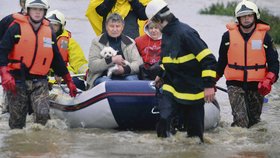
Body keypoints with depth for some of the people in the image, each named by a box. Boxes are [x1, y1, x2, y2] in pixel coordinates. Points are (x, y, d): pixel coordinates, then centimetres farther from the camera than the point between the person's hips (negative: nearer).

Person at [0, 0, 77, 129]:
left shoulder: (49, 32, 12)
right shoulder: (16, 28, -2)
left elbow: (57, 60, 21)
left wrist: (69, 82, 21)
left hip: (39, 83, 2)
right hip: (17, 81, -2)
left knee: (43, 114, -18)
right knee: (17, 119, -2)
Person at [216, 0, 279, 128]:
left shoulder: (264, 36, 0)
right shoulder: (228, 36, 0)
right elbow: (222, 61, 14)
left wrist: (268, 80, -12)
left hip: (256, 85, 1)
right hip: (235, 84, -1)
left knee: (254, 120, 11)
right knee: (240, 121, -17)